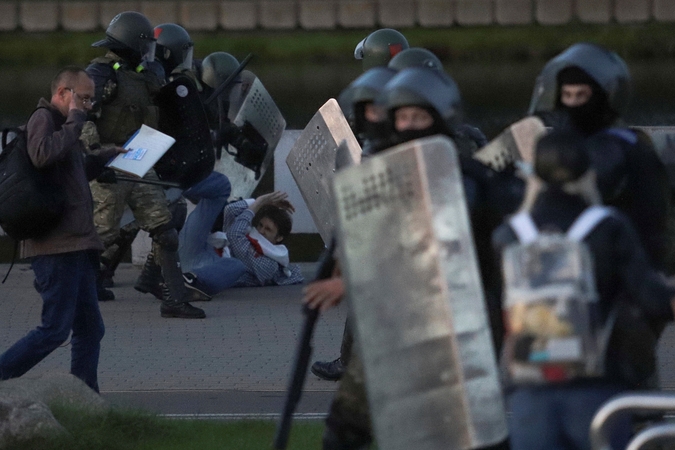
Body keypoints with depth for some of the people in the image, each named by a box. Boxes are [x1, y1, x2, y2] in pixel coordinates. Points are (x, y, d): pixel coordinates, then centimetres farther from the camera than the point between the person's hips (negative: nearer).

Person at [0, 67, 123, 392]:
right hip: (56, 246, -10)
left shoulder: (61, 124, 23)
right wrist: (75, 120, -20)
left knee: (90, 329, 9)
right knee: (55, 329, -12)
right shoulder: (43, 118, -8)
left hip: (75, 246, 10)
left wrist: (109, 157, 25)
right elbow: (42, 154, -29)